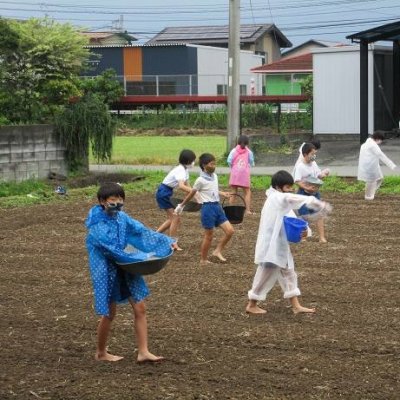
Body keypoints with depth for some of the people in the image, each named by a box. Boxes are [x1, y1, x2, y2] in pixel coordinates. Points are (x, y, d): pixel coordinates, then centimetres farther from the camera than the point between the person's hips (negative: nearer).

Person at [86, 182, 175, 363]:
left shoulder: (122, 217, 1)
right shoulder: (97, 225, -19)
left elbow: (142, 231, -1)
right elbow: (112, 250, -24)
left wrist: (167, 241, -11)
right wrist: (139, 258, -23)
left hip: (126, 268, 7)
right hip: (107, 271, -7)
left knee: (140, 309, 2)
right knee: (109, 314, 5)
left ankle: (143, 352, 8)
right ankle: (101, 353, 25)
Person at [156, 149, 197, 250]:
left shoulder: (185, 170, 6)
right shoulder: (180, 170, -23)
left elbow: (187, 185, 8)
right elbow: (181, 186, -40)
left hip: (168, 193, 10)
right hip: (164, 193, -10)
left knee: (172, 218, 14)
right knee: (175, 218, -7)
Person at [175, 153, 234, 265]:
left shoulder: (215, 176, 9)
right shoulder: (201, 180, -12)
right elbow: (192, 194, -1)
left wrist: (222, 193, 16)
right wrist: (181, 205, 7)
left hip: (217, 206, 7)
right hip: (208, 207, -7)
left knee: (229, 231, 0)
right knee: (209, 235, 1)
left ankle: (217, 251, 13)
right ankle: (203, 260, 14)